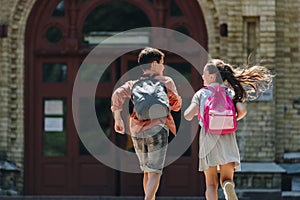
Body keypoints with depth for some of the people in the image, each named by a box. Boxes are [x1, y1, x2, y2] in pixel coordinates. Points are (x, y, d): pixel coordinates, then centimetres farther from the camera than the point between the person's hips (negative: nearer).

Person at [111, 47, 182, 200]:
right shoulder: (166, 81, 5)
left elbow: (118, 94, -6)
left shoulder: (133, 84, 12)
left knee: (147, 171, 18)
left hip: (136, 131, 4)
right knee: (154, 172, -8)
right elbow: (176, 105, 8)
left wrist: (118, 119, -2)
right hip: (156, 128, -4)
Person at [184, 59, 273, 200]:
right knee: (226, 179, 3)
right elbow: (242, 110, -8)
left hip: (208, 138, -1)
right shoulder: (230, 93, 7)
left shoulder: (201, 94, 3)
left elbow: (188, 116, -7)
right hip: (227, 139, 1)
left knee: (211, 184, 7)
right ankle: (228, 188, -32)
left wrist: (195, 110, 15)